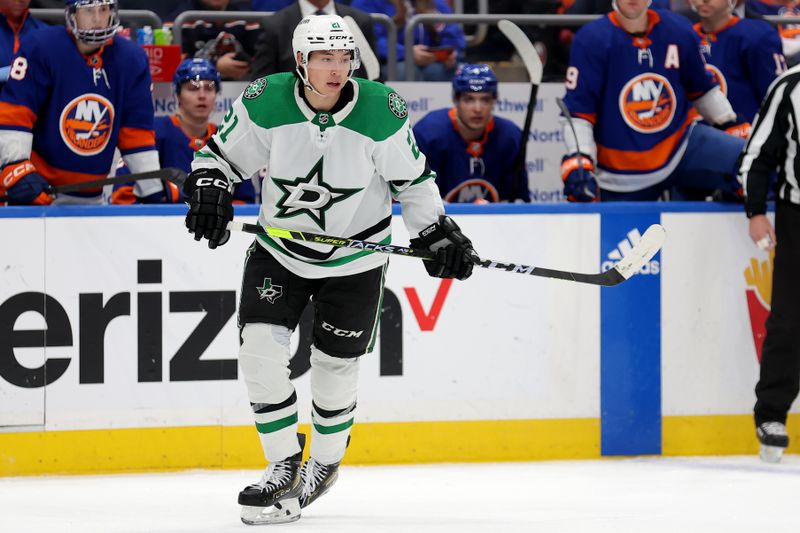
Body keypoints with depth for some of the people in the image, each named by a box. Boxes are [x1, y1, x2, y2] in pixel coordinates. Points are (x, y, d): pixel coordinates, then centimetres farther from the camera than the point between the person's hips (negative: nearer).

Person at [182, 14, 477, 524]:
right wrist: (208, 190, -21)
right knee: (260, 345, -12)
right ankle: (284, 464, 4)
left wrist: (439, 233, -7)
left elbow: (413, 179, -4)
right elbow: (222, 153, -3)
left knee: (335, 366, 6)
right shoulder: (266, 103, -16)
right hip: (279, 249, 1)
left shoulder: (381, 110, -18)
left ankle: (324, 462, 32)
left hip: (354, 260, -1)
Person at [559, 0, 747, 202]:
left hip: (682, 146, 2)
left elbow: (702, 88, 13)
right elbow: (577, 111, -13)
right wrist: (577, 162, -24)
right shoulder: (592, 39, -12)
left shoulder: (678, 31, -3)